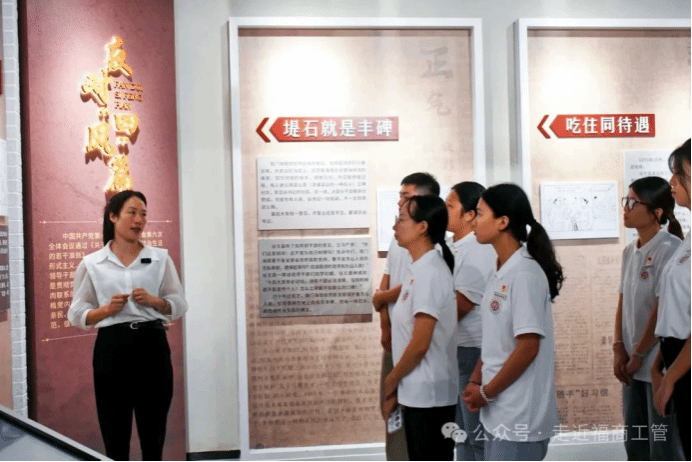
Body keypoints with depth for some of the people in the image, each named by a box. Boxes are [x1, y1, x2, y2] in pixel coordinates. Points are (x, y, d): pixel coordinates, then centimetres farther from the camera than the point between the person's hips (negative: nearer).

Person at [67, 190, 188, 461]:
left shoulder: (160, 258, 7)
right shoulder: (91, 264, 4)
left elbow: (179, 305, 9)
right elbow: (76, 314, 6)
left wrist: (154, 301, -10)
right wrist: (106, 310, -12)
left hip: (152, 346, 1)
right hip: (112, 348, -1)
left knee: (154, 434, 8)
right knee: (115, 438, 4)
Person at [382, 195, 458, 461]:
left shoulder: (430, 272, -19)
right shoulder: (419, 270, 10)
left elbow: (420, 344, -21)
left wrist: (391, 381, -8)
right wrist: (397, 388, 14)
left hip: (428, 394, -9)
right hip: (417, 393, 9)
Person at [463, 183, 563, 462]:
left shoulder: (525, 273, -17)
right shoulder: (500, 273, 9)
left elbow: (528, 347, -20)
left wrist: (486, 392, -12)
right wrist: (475, 382, 2)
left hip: (520, 417, -8)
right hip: (498, 413, 8)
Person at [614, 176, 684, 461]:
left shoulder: (669, 249, -15)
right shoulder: (630, 252, 9)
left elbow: (663, 309, -17)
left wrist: (638, 355, -11)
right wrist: (619, 349, 2)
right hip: (634, 364, 8)